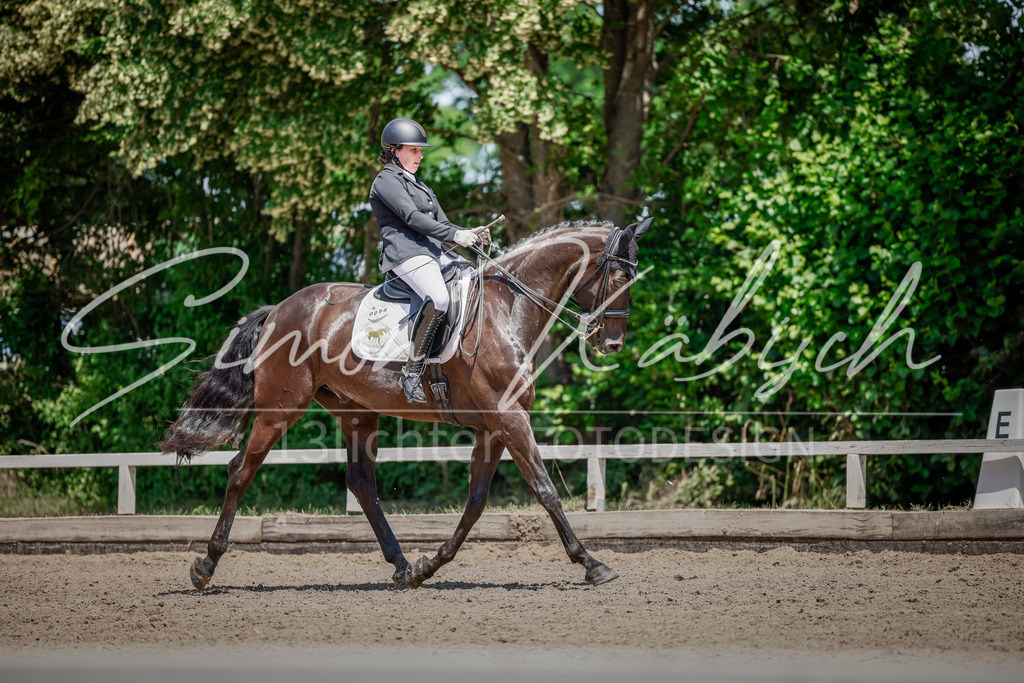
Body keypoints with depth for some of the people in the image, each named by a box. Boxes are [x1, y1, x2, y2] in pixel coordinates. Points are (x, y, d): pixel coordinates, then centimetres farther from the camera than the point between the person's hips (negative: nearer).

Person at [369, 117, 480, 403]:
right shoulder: (387, 181, -1)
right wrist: (454, 235, -18)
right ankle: (412, 370, -32)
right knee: (438, 298, -35)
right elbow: (413, 218, -13)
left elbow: (441, 223, 25)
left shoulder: (418, 185, 29)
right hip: (406, 253, -10)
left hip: (435, 252, 10)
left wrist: (469, 234, 5)